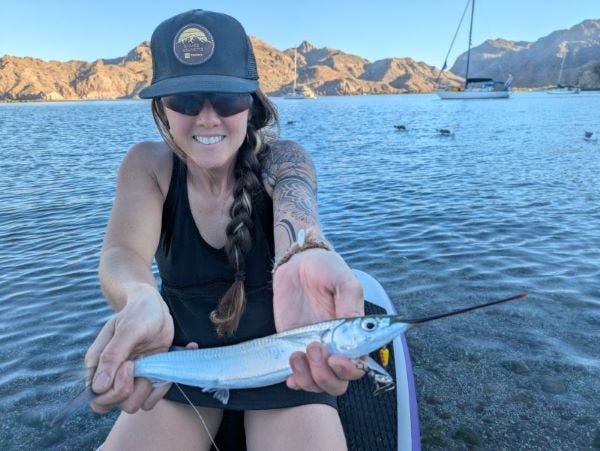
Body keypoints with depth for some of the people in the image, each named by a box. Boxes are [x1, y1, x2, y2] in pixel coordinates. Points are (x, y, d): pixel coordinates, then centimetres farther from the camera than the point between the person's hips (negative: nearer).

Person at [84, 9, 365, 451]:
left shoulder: (283, 159, -17)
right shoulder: (148, 165, -12)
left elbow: (296, 210, -40)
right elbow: (123, 252, -30)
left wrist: (303, 261, -64)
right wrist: (141, 301, -54)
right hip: (184, 360, 2)